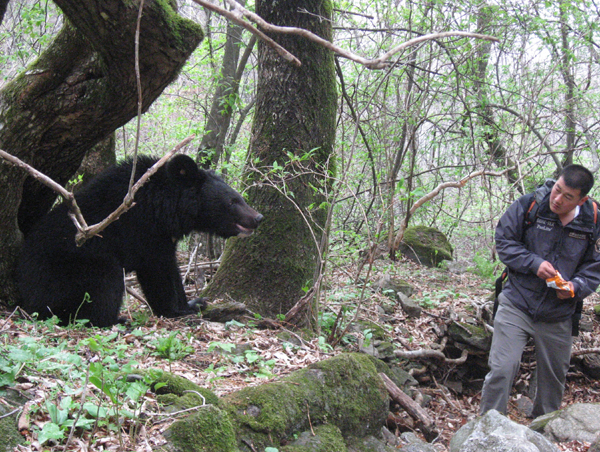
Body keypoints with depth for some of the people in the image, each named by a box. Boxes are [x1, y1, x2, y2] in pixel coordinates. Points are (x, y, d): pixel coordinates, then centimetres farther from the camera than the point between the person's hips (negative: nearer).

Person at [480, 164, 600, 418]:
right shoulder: (529, 206, -10)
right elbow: (503, 240, -5)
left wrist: (576, 287, -14)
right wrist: (534, 263, -19)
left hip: (558, 317, 3)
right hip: (517, 307, -3)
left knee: (554, 377, 16)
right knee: (501, 369, -11)